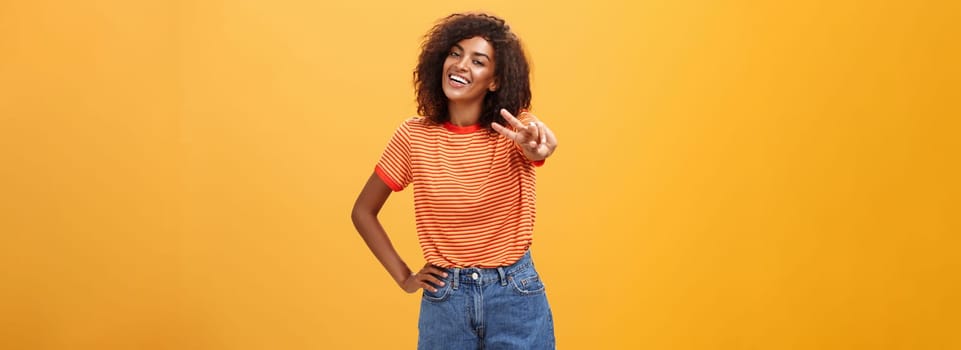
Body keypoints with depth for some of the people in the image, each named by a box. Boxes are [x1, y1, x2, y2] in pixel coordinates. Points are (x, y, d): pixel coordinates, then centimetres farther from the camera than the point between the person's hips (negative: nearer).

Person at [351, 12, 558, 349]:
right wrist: (404, 277, 0)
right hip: (444, 300, 1)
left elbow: (543, 146, -32)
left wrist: (536, 146, -54)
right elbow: (363, 212, 6)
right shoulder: (414, 136, -4)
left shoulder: (513, 131, -7)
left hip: (516, 297, -1)